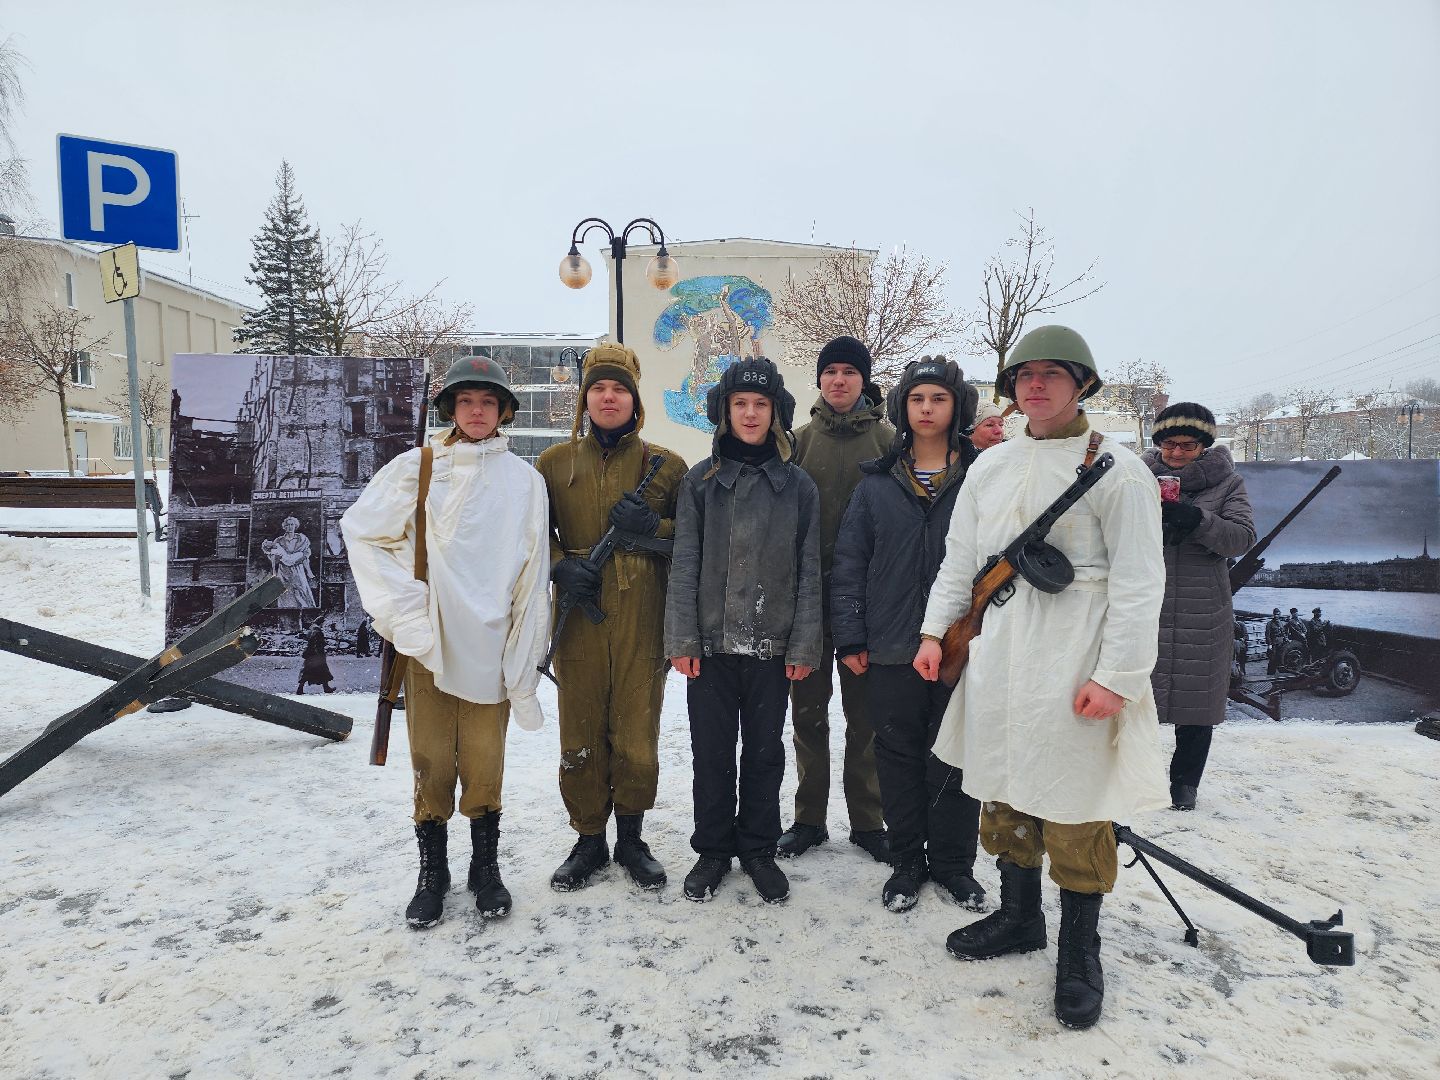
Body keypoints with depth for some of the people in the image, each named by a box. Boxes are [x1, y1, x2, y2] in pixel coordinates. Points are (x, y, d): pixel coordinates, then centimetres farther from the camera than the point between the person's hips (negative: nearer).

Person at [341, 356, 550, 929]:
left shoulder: (524, 479, 2)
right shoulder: (416, 467, 1)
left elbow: (532, 575, 2)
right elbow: (361, 532, 6)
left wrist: (523, 659, -1)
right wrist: (401, 608, -1)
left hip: (490, 645, 0)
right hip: (427, 643, 0)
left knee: (484, 762, 6)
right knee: (430, 760, 8)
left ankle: (486, 865, 26)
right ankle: (432, 870, 27)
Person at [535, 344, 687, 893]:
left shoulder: (666, 465, 6)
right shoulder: (554, 462, 9)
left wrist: (653, 527, -11)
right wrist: (561, 566, -6)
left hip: (642, 621, -1)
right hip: (578, 619, 1)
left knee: (638, 737, 3)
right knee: (581, 737, 7)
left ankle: (631, 840, 25)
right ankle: (589, 840, 26)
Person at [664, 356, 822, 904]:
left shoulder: (797, 485, 3)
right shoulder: (700, 482, 3)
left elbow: (808, 570, 2)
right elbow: (685, 565, 0)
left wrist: (804, 644, -2)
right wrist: (682, 638, -6)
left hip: (771, 645, 0)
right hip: (711, 642, 0)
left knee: (765, 752, 11)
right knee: (712, 752, 9)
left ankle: (758, 849, 28)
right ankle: (713, 849, 26)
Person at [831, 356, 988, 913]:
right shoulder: (878, 481, 6)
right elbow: (849, 561, 5)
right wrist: (849, 637, -1)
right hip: (891, 647, 1)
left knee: (955, 755, 9)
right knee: (898, 754, 10)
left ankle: (953, 861, 27)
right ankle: (906, 861, 26)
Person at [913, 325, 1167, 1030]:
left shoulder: (1115, 469, -4)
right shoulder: (989, 467, 12)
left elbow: (1138, 582, -9)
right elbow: (959, 560, 17)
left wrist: (1118, 674, -15)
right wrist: (936, 629, 9)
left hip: (1074, 670, -5)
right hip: (996, 663, 5)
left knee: (1075, 810, 1)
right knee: (1003, 792, 14)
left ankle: (1079, 952, 20)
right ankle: (1018, 917, 34)